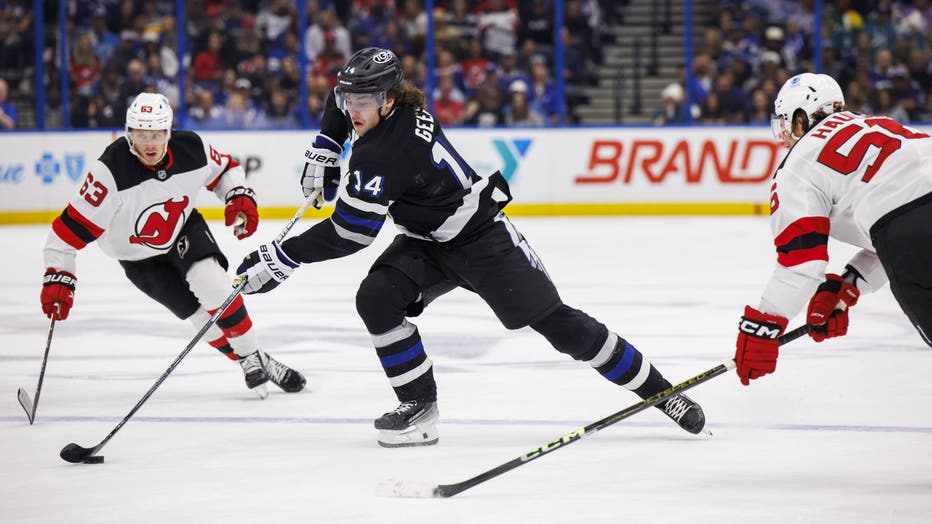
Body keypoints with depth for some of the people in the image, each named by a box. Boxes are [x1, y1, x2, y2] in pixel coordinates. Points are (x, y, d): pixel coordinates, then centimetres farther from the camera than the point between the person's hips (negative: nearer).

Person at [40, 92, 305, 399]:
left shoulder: (191, 149, -21)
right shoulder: (112, 171, -33)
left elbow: (225, 169, 3)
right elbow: (73, 227, -31)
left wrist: (240, 197, -15)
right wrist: (57, 278, -35)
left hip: (184, 229, 2)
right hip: (139, 256, -2)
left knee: (213, 285, -22)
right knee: (202, 315, -10)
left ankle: (257, 357, -8)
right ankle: (249, 364, 6)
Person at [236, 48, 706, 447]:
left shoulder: (384, 153, -33)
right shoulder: (377, 106, -7)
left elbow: (351, 232, -33)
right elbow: (345, 101, 19)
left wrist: (282, 258, -30)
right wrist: (324, 148, 11)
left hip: (482, 240, -9)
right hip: (426, 241, 9)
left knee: (557, 323, -7)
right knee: (377, 299, -15)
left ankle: (659, 391, 4)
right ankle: (419, 409, -6)